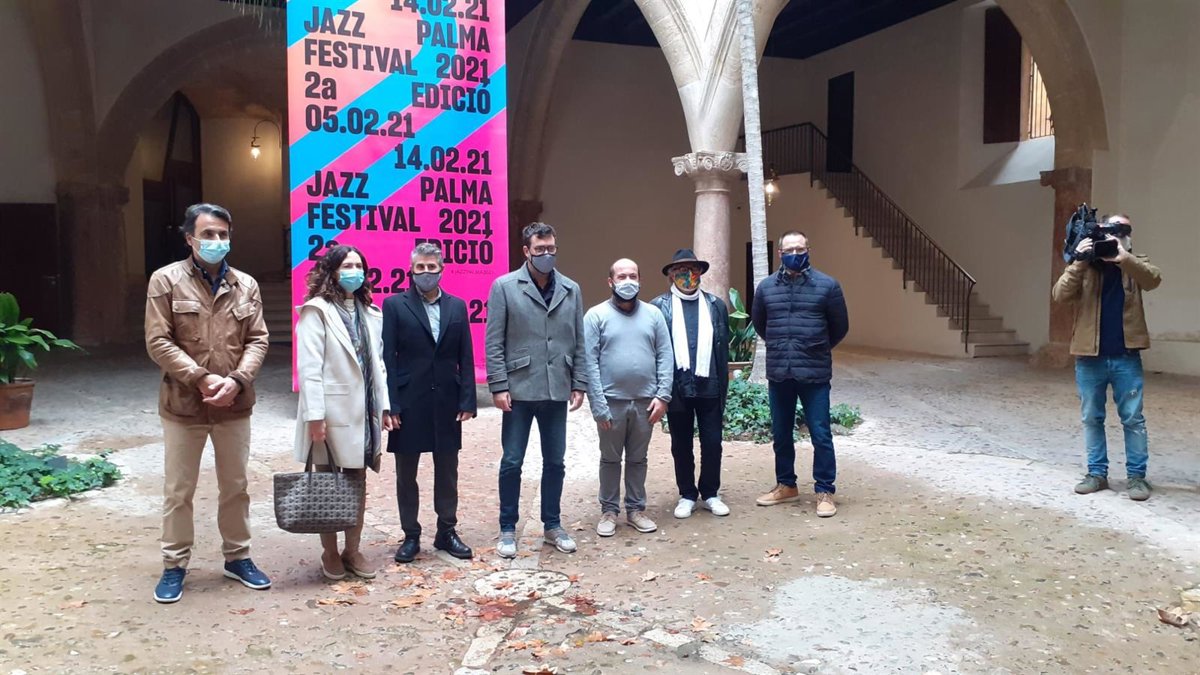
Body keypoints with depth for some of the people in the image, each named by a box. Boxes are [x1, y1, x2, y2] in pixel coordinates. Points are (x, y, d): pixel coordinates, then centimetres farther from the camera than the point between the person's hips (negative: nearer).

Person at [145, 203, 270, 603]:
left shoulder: (246, 285, 4)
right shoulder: (166, 280, -4)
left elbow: (257, 340, 2)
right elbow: (158, 342, -9)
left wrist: (237, 380, -14)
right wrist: (200, 379, -17)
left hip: (234, 405, 3)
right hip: (183, 404, -3)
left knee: (235, 486, 13)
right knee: (178, 490, 8)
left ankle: (237, 557, 28)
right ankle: (174, 565, 23)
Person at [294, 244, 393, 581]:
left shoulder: (370, 313, 11)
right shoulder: (317, 311, -7)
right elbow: (309, 367, -13)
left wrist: (384, 406, 8)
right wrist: (314, 414, -18)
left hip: (363, 410, 5)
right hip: (331, 411, -5)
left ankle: (353, 550, 22)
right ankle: (330, 553, 19)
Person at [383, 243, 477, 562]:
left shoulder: (457, 306, 7)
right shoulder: (394, 305, -1)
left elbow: (466, 358, 5)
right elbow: (388, 357, -5)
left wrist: (467, 401, -1)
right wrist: (390, 404, -11)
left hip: (446, 403, 2)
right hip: (408, 404, -2)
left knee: (447, 471, 11)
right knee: (406, 473, 8)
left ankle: (447, 532, 25)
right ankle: (411, 536, 21)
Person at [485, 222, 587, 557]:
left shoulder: (571, 289, 7)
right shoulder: (504, 287, -2)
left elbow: (579, 342, 9)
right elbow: (494, 342, -5)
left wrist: (579, 384, 5)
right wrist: (499, 386, -10)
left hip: (557, 391, 3)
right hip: (519, 390, -3)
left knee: (555, 462, 11)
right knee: (511, 463, 5)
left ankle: (553, 525, 26)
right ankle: (508, 529, 19)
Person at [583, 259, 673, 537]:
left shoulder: (653, 314, 5)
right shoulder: (596, 315, -4)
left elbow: (664, 356, 3)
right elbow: (589, 363, -8)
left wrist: (663, 395, -6)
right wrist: (598, 406, -13)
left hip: (646, 401, 2)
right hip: (612, 401, -2)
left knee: (638, 459, 14)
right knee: (610, 459, 11)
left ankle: (636, 509, 26)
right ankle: (609, 511, 23)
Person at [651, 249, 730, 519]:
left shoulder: (716, 305, 5)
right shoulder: (659, 307, -2)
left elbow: (723, 349, 4)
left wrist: (723, 387, 1)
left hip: (709, 386, 1)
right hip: (677, 388, -1)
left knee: (712, 443, 7)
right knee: (681, 445, 10)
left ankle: (710, 493, 24)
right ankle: (687, 495, 24)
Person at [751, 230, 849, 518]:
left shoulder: (827, 285, -3)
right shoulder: (766, 287, 4)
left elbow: (840, 326, 8)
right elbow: (758, 323, 20)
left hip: (815, 374, -3)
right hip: (778, 374, 3)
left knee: (821, 435, 0)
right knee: (781, 435, 13)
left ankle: (824, 491, 13)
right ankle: (786, 485, 29)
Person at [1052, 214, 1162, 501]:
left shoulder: (1135, 264, 5)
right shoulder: (1084, 266, 2)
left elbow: (1153, 279, -17)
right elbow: (1060, 294, -12)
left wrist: (1123, 257, -31)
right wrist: (1079, 262, -24)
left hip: (1126, 357, 0)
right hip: (1089, 357, 0)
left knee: (1133, 419, 5)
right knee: (1092, 419, 8)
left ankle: (1136, 475, 15)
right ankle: (1097, 473, 19)